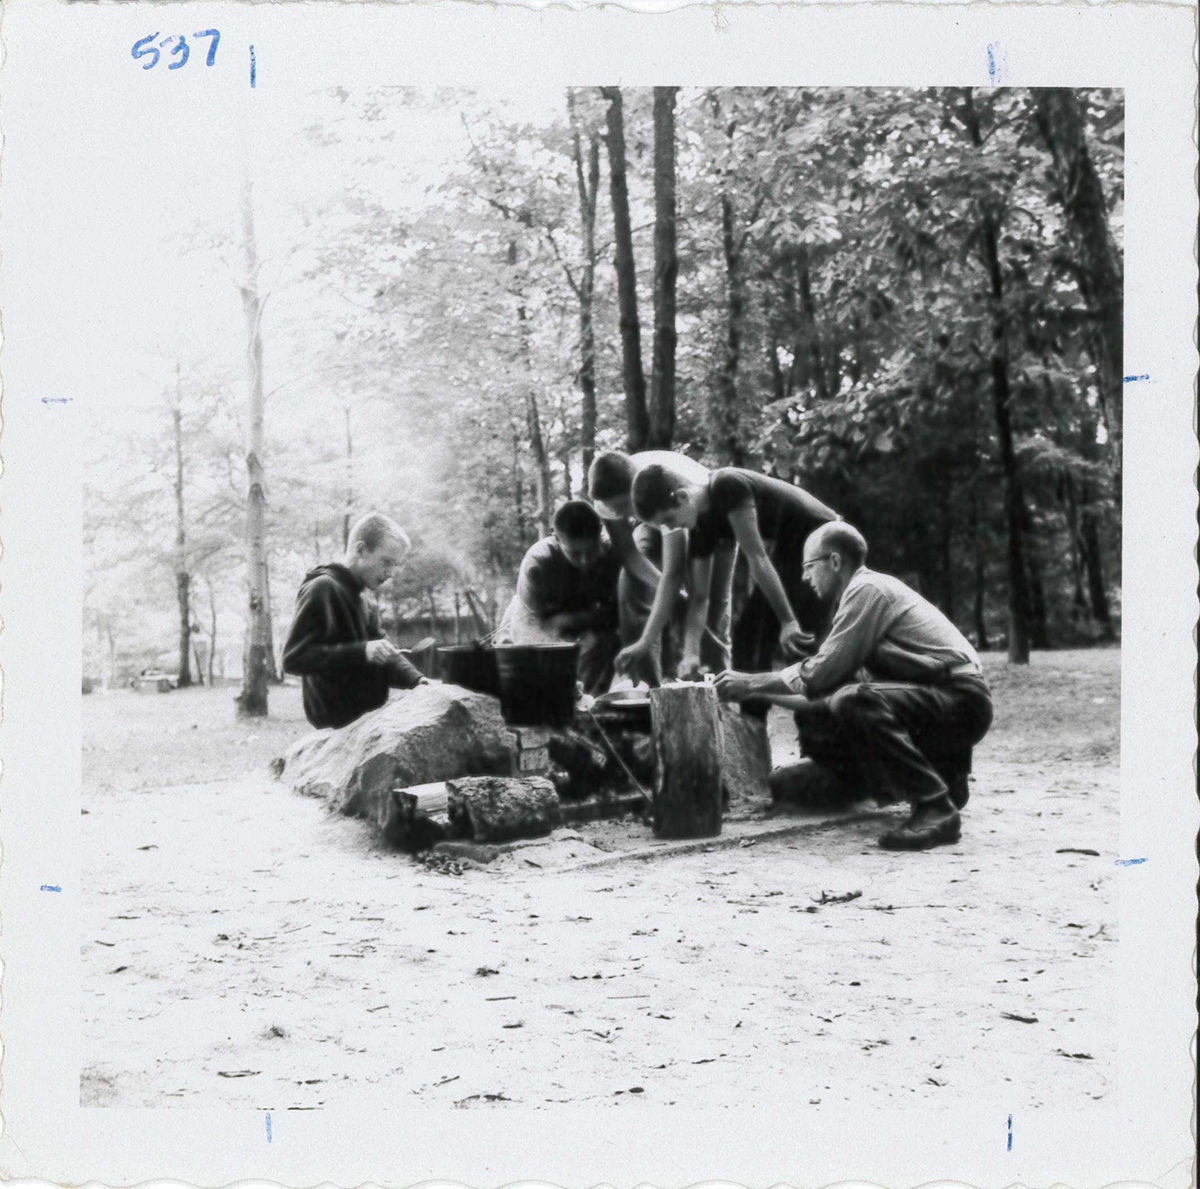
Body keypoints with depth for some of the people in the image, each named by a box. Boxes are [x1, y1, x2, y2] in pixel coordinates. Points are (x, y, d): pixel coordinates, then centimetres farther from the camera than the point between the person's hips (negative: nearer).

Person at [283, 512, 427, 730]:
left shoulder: (365, 603, 17)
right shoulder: (321, 590, -11)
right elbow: (293, 658, -18)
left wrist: (417, 682, -6)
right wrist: (361, 652, -26)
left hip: (368, 718, 8)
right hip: (341, 724, -8)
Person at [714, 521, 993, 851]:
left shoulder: (868, 589, -11)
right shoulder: (865, 592, 18)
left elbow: (819, 675, -17)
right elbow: (832, 685, 16)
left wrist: (750, 683, -6)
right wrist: (760, 691, 15)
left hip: (962, 701, -10)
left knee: (855, 703, -32)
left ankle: (935, 808, -24)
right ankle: (940, 778, 14)